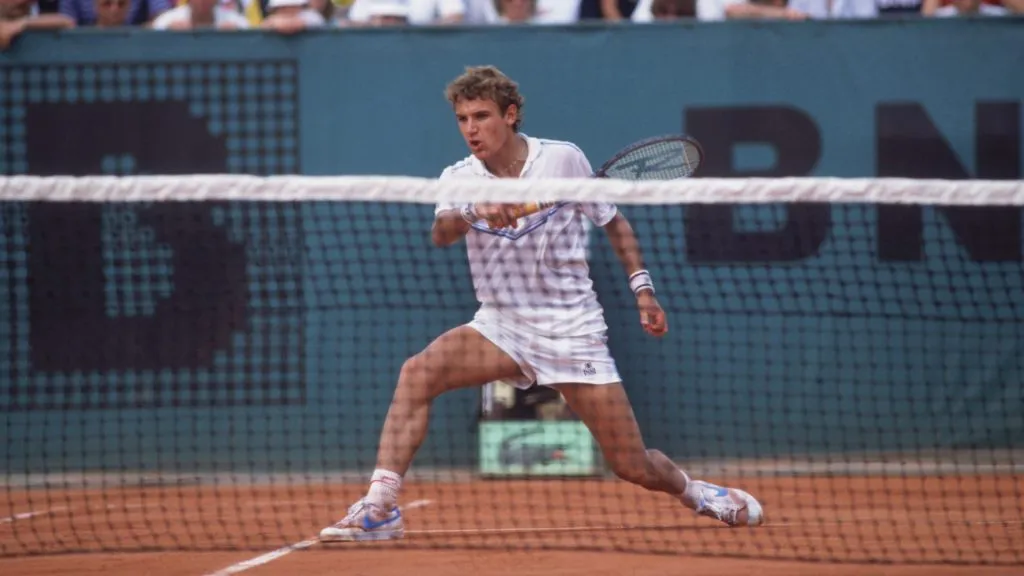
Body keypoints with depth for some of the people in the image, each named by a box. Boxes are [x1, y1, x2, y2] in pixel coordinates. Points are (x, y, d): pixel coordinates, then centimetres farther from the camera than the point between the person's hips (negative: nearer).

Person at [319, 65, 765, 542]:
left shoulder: (563, 159, -7)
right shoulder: (459, 178, -5)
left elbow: (613, 222, 8)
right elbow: (440, 233, -27)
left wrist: (643, 289, 1)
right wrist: (474, 213, -47)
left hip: (571, 330, -1)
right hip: (501, 325, 2)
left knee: (633, 468, -3)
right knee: (418, 373, -27)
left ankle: (692, 490, 32)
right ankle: (379, 507, -28)